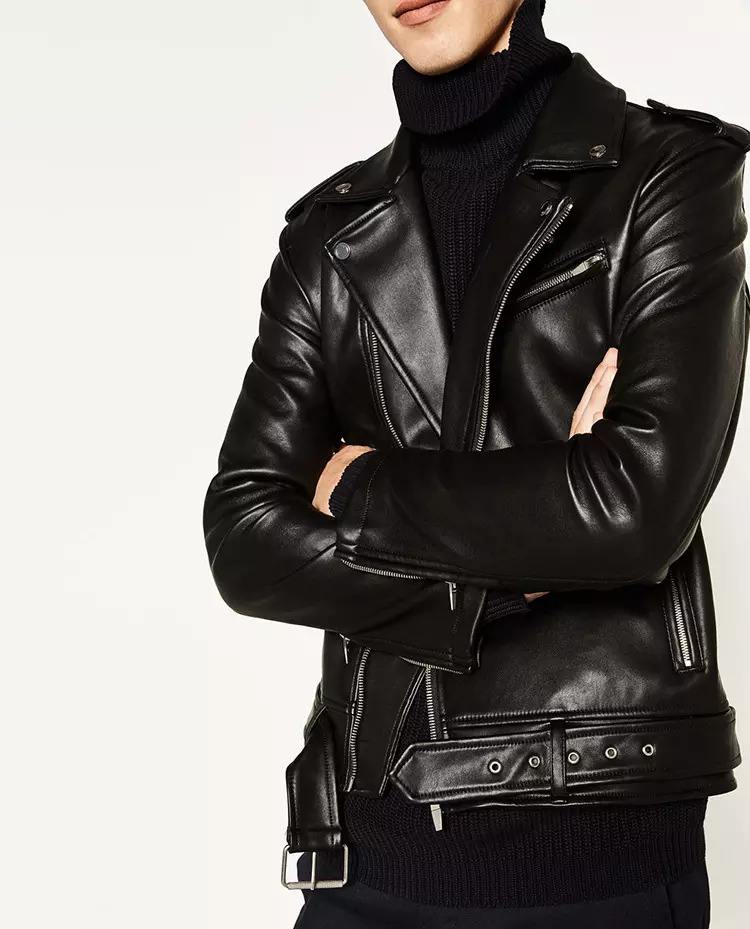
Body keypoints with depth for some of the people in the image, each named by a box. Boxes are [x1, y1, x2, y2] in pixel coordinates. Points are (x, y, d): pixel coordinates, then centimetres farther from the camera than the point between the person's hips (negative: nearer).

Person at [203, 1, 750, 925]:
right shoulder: (332, 231, 7)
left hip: (596, 835, -3)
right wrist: (514, 572, -13)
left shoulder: (668, 172, -3)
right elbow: (246, 541, -2)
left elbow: (641, 502, -16)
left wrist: (363, 489, -5)